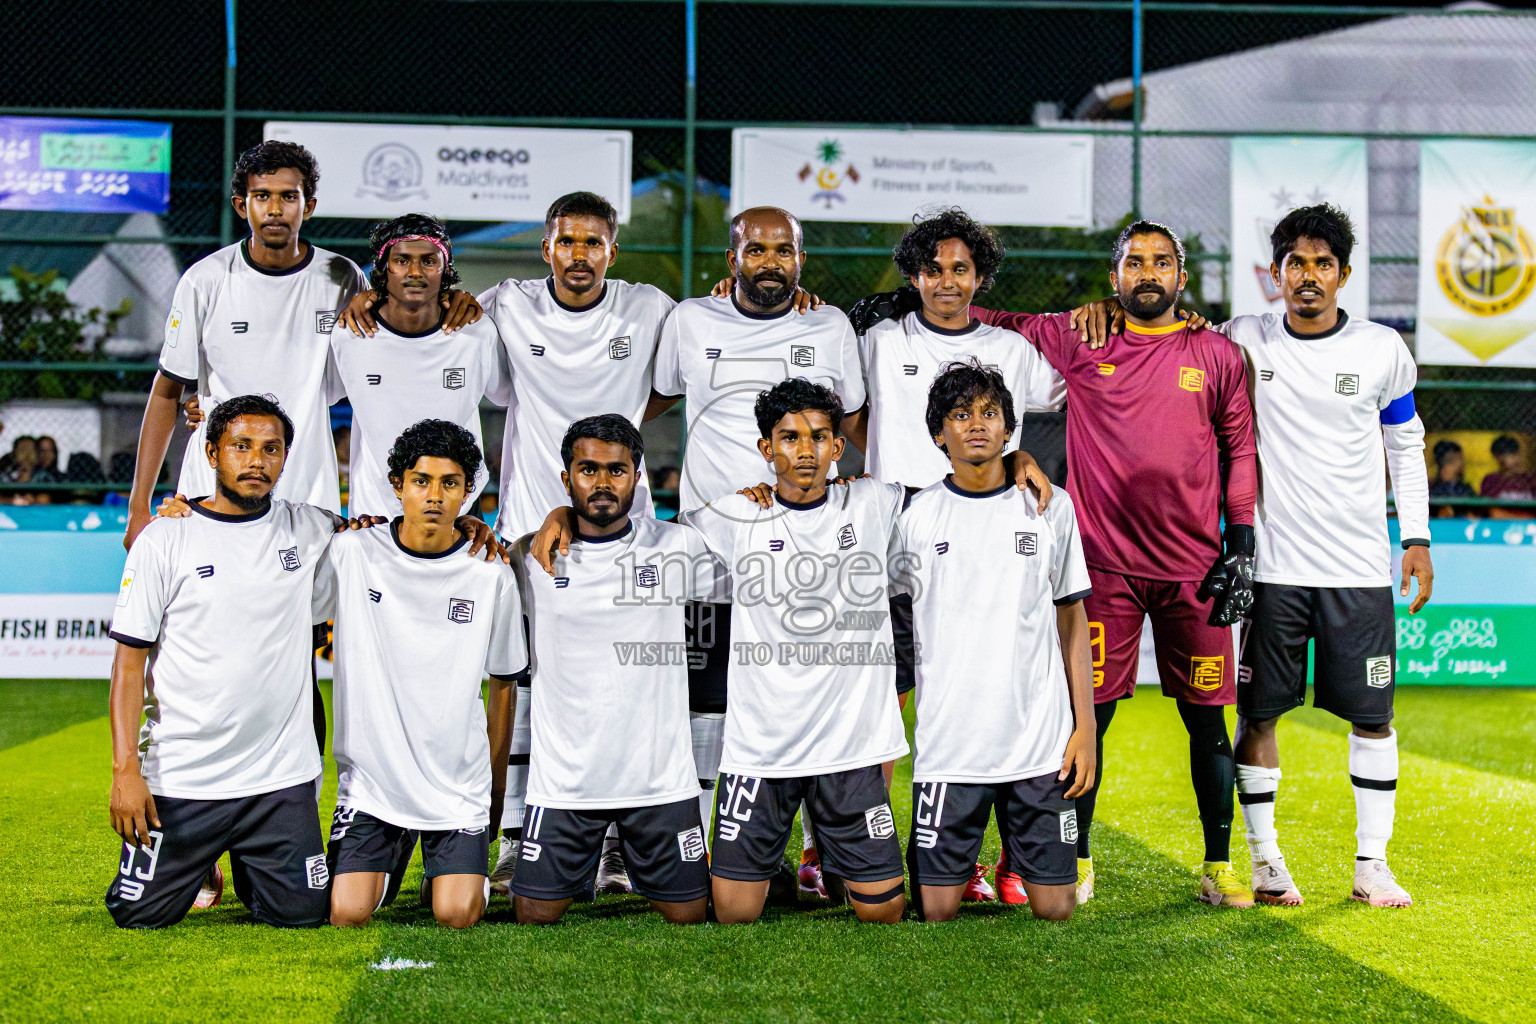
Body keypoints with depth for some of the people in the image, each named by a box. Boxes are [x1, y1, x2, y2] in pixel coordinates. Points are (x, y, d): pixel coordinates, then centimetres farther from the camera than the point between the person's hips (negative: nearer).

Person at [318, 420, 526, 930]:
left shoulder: (492, 575, -3)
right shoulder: (350, 554, -6)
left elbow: (503, 685, 8)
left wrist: (495, 788, 11)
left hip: (458, 785, 0)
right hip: (370, 775, 0)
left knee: (457, 916, -12)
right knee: (348, 915, -10)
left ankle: (446, 873, 23)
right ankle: (392, 853, 23)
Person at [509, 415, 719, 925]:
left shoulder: (677, 546, 1)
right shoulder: (533, 556, 0)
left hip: (660, 780, 0)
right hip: (563, 782, 0)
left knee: (687, 915, 7)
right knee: (536, 917, 3)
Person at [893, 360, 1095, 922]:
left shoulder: (1050, 508, 5)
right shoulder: (915, 516, 2)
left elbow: (1072, 621, 10)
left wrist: (1085, 726, 3)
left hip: (1042, 743, 1)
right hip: (947, 744, -1)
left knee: (1055, 907, 3)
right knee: (938, 912, -1)